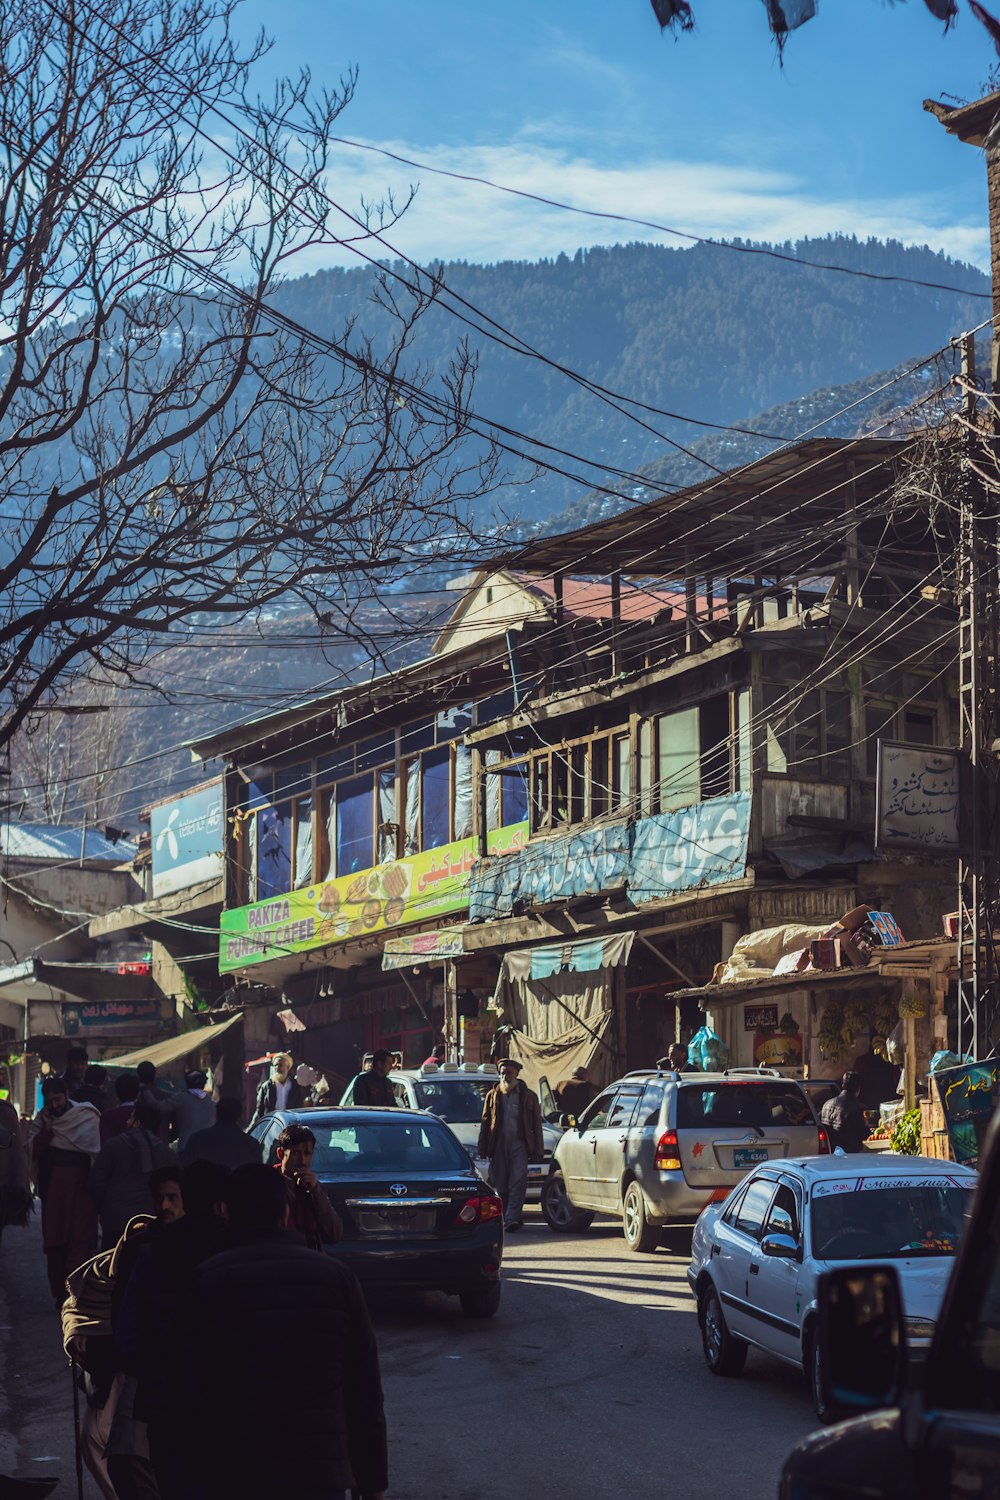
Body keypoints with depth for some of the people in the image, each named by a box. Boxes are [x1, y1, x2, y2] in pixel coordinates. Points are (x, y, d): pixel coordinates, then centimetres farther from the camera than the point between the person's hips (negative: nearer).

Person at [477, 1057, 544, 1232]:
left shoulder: (528, 1096, 10)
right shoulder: (492, 1096, 14)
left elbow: (536, 1124, 10)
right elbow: (485, 1123, 13)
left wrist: (538, 1150, 3)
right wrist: (483, 1148, 5)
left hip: (519, 1145, -2)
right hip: (498, 1146, 2)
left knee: (518, 1183, -12)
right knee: (500, 1184, 3)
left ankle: (512, 1218, -17)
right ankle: (502, 1219, 12)